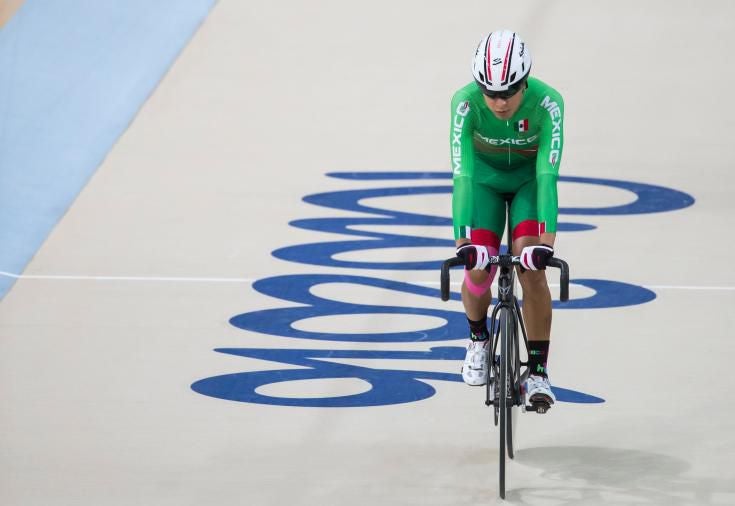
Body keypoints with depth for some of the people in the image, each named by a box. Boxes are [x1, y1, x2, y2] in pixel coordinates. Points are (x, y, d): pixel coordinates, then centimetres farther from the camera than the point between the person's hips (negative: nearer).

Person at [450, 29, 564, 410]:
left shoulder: (547, 103, -34)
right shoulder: (465, 103, -32)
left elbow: (548, 174, -38)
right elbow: (462, 173, -35)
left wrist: (546, 242, -47)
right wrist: (463, 241, -45)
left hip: (529, 177, -1)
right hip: (484, 177, 1)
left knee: (532, 268, -19)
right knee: (477, 272, -11)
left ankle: (538, 372, -9)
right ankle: (478, 339, 22)